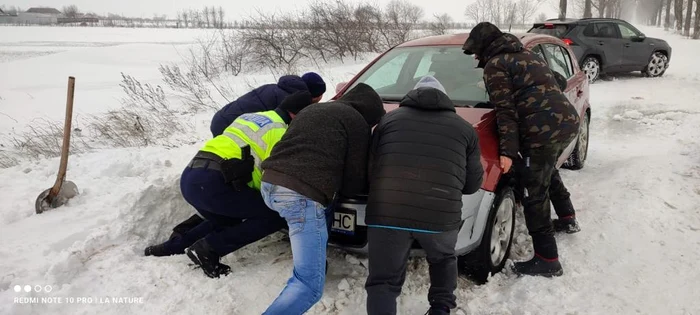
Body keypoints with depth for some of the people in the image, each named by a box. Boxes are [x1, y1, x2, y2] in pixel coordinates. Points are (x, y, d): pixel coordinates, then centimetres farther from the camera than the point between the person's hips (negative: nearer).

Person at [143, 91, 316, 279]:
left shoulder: (249, 117, 24)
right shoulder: (280, 131, -2)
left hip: (189, 177, 9)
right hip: (211, 183, -9)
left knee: (227, 221, 33)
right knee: (275, 217, -2)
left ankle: (172, 247, 24)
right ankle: (208, 249, -6)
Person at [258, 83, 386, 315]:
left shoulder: (312, 109, 28)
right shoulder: (357, 122, 6)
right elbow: (353, 183, 5)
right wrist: (369, 181, 27)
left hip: (270, 185, 8)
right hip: (302, 196, -8)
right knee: (310, 285, -3)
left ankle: (312, 260, 34)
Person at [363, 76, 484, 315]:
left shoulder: (389, 119, 19)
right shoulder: (464, 128, 19)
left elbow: (369, 168, 16)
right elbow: (473, 183, 21)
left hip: (386, 213, -1)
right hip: (441, 215, 1)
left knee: (383, 281, 10)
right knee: (443, 259, 33)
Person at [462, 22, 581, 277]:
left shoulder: (495, 65, 0)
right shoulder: (525, 54, 25)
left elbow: (506, 111, -9)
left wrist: (508, 151, -10)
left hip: (544, 132, -9)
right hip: (568, 121, 9)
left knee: (534, 194, -3)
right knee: (547, 170, 34)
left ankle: (547, 261, 0)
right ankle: (567, 217, 47)